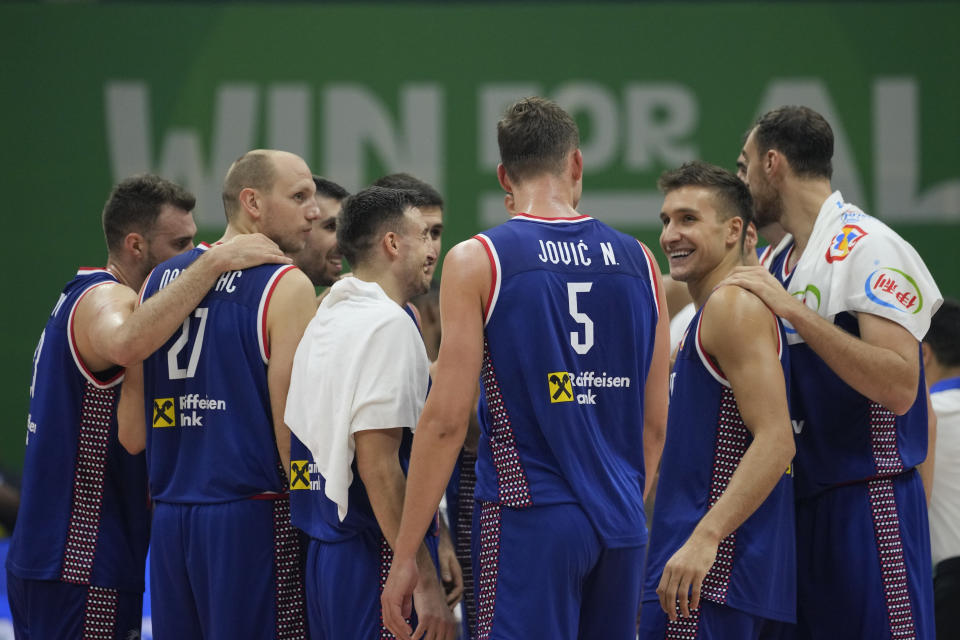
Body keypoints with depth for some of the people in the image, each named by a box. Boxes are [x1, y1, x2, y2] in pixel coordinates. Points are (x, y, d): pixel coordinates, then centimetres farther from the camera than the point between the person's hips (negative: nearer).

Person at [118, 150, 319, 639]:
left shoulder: (158, 282, 13)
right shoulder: (287, 287, -7)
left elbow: (132, 433, 13)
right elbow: (293, 434, -13)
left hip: (170, 520, 6)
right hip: (250, 521, -6)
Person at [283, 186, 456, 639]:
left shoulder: (323, 321, 16)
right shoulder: (388, 325, -12)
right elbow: (377, 462, -20)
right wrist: (425, 582, -20)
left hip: (323, 551, 9)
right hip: (376, 559, -9)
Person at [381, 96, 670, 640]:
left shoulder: (477, 263, -5)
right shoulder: (639, 262, 8)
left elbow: (447, 418, -9)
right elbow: (656, 425, 11)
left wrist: (405, 555, -6)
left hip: (529, 518, -5)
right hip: (621, 524, 5)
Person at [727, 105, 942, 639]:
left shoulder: (868, 249, -12)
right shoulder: (780, 263, 15)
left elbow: (899, 387, -24)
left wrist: (793, 310, -23)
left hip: (868, 501, -9)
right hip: (806, 499, 9)